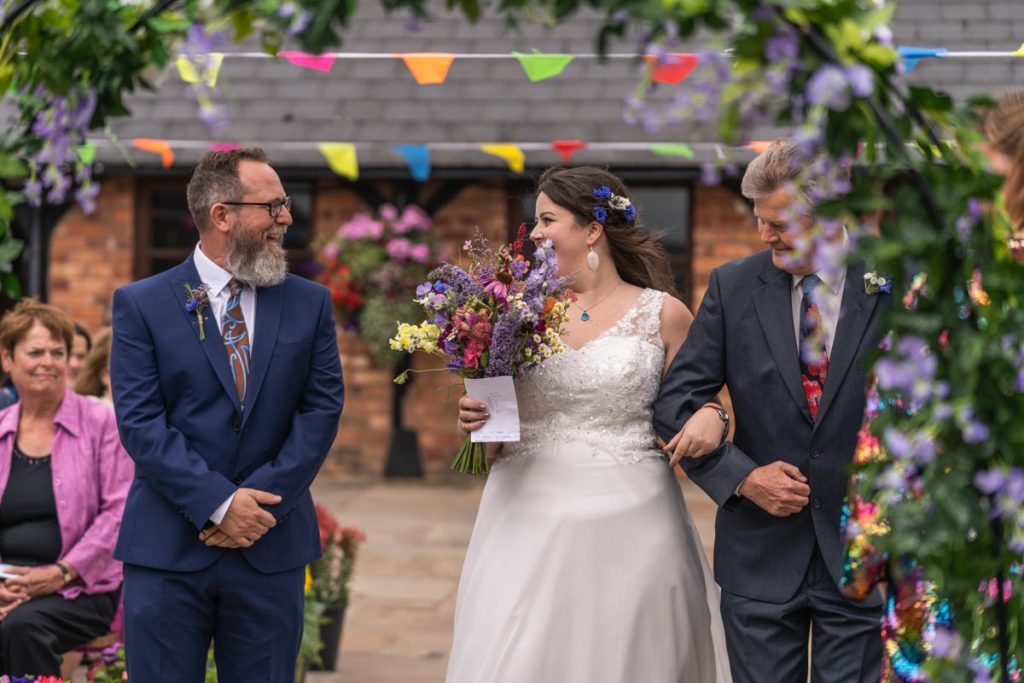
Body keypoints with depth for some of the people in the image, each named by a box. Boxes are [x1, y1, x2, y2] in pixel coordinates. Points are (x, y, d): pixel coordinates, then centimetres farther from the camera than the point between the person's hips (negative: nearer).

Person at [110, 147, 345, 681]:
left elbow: (323, 407, 2)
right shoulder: (141, 305, 0)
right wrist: (218, 503, -15)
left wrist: (264, 499, -10)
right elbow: (140, 421, -7)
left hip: (272, 548, 2)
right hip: (167, 549, -2)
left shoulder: (309, 303, 8)